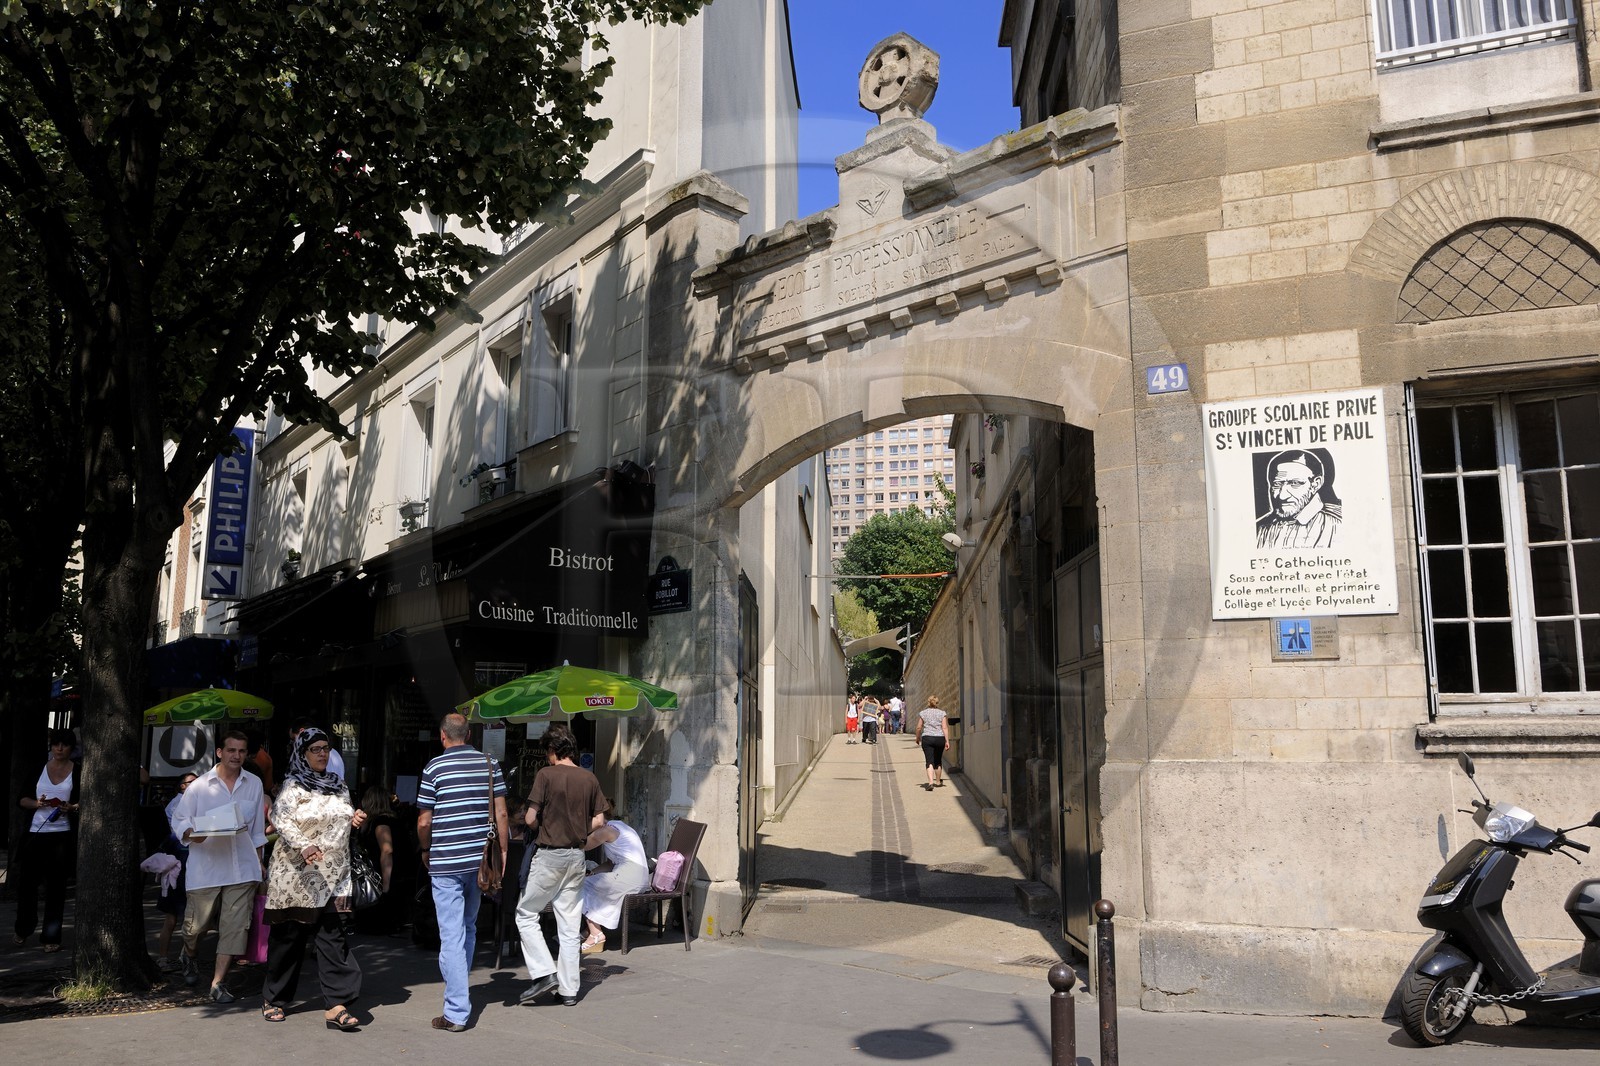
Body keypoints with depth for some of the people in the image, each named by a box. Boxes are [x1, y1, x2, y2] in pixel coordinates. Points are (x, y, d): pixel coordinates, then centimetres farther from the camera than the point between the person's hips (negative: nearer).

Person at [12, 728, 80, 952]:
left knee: (56, 887, 1)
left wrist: (72, 808, -15)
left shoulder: (78, 772, 3)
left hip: (61, 836, -1)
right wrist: (36, 803, -10)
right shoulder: (39, 768, 6)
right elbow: (21, 800, 9)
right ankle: (22, 930, 29)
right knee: (26, 882, 4)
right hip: (35, 833, 1)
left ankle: (51, 937, 10)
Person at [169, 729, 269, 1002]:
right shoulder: (199, 785, -3)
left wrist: (259, 861, 15)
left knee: (235, 925, -2)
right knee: (197, 921, 9)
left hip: (242, 868, 2)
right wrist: (191, 834, -21)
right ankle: (188, 956, 44)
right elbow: (179, 819, 0)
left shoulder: (254, 784, 6)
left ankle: (217, 983, 8)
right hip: (206, 866, -2)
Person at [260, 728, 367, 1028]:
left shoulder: (338, 787, 15)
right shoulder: (293, 786, -3)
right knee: (289, 936, 6)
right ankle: (273, 999, 24)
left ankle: (336, 1006, -7)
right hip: (297, 873, -4)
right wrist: (303, 846, -32)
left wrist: (354, 820, 2)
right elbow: (282, 820, -16)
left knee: (332, 936, -4)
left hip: (330, 876, 4)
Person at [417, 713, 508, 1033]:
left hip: (446, 862, -4)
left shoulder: (435, 767, -7)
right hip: (479, 859, 4)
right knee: (469, 928, 21)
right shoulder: (489, 763, 3)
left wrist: (425, 851, 12)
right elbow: (500, 813, 1)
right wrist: (502, 851, 9)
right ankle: (458, 992, 36)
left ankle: (456, 1013, -1)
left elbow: (424, 821, -5)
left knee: (452, 935, -2)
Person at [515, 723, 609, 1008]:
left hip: (549, 854, -5)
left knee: (526, 914, 10)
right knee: (569, 926, 9)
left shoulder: (546, 775, -10)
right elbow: (599, 821, 4)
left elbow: (530, 818, -11)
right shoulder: (590, 778, 4)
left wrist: (543, 824, 9)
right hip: (577, 856, 5)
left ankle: (544, 973, -1)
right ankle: (569, 990, 12)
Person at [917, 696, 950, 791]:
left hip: (927, 738, -1)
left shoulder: (923, 713, 3)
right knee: (938, 761, 18)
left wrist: (918, 738, 18)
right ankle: (938, 782, 30)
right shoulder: (942, 713, 3)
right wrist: (947, 741, -5)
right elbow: (945, 728, -4)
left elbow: (919, 728, 2)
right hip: (940, 738, 1)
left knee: (929, 761, -5)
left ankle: (931, 782, -23)